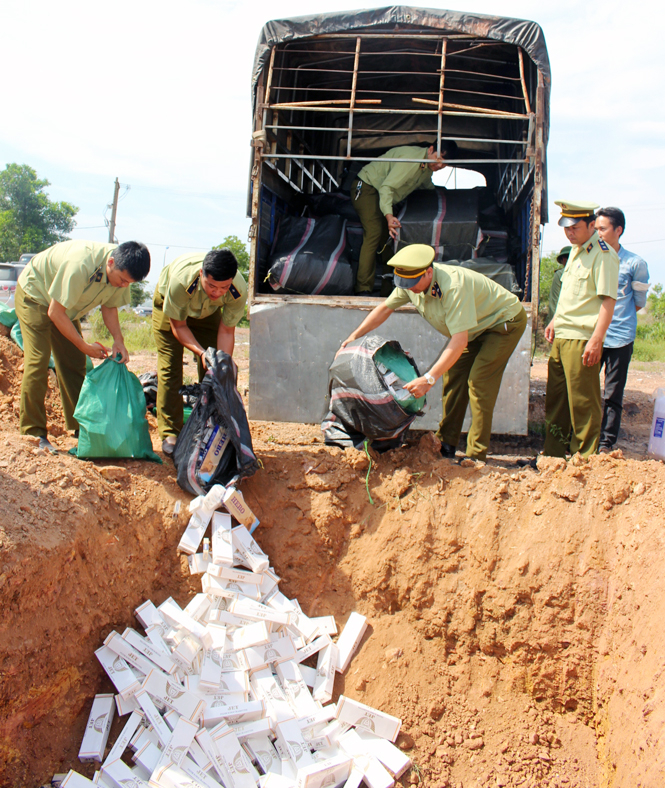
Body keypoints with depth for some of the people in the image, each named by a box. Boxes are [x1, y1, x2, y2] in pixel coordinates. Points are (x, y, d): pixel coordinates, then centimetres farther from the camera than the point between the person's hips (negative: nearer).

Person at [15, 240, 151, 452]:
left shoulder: (122, 271, -18)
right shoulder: (80, 265, -40)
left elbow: (109, 307, -3)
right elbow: (55, 312, -31)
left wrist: (118, 341, -18)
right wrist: (84, 346, -27)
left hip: (66, 307, 7)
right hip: (34, 294, -7)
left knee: (74, 364, 4)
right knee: (37, 361, -17)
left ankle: (79, 429, 13)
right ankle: (33, 434, -14)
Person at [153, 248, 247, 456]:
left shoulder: (239, 290, -36)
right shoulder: (180, 280, -43)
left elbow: (227, 331, -22)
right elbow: (178, 325, -27)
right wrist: (201, 352, -40)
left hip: (208, 312, 2)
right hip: (169, 306, -2)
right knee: (170, 368, -11)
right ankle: (170, 435, -5)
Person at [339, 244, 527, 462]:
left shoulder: (453, 286, -39)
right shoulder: (410, 282, -13)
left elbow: (459, 341, -42)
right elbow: (385, 308, 2)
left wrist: (429, 379, -46)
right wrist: (354, 336, -6)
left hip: (505, 321, -8)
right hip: (475, 328, 9)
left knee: (479, 382, -18)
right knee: (453, 376, 2)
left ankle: (476, 456, -13)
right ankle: (446, 445, 9)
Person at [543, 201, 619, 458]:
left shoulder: (603, 255, -12)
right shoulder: (576, 250, 16)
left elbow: (608, 300, -18)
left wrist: (596, 339, -24)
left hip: (582, 339, -9)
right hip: (561, 336, 9)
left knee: (583, 401, -4)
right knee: (556, 398, 14)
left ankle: (585, 458, 6)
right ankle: (553, 452, 25)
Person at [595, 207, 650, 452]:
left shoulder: (635, 264, -2)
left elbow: (639, 303, 5)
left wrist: (612, 313, 2)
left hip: (619, 338, -3)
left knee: (613, 395, 2)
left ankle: (606, 444, 9)